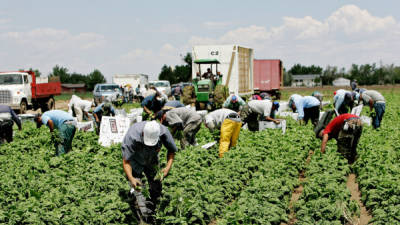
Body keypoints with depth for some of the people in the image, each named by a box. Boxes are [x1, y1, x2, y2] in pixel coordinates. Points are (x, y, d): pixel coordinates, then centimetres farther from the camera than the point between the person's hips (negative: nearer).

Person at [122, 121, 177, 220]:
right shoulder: (132, 137, -41)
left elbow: (171, 150, -13)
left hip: (151, 160, 3)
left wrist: (168, 167, -28)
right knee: (137, 187, -17)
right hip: (135, 160, -3)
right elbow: (126, 161, -36)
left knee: (156, 187, 6)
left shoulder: (163, 132, -32)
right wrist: (131, 178, -52)